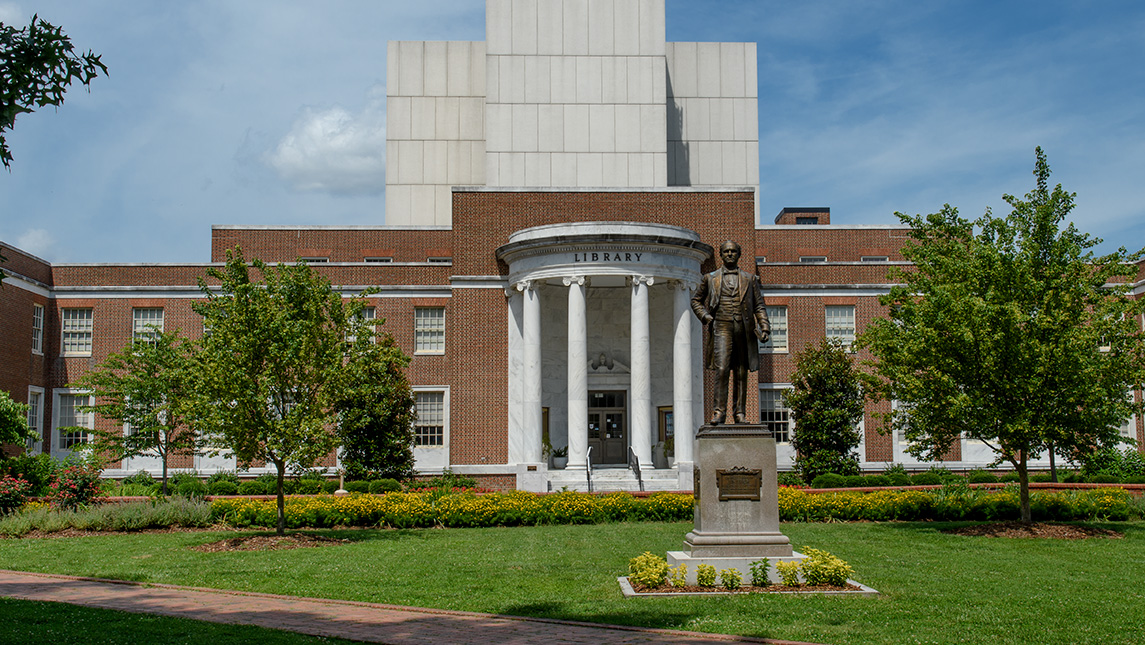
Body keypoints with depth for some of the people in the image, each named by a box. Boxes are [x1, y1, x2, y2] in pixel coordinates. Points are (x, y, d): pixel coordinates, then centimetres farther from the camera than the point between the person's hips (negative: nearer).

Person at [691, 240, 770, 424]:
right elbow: (696, 301, 20)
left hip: (743, 330, 2)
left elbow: (759, 306, 13)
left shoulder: (750, 279, 16)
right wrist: (705, 317, 4)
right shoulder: (710, 278, 13)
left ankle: (740, 413, 8)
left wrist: (765, 327, 0)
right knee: (722, 370, -14)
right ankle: (719, 412, -12)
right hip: (722, 328, -2)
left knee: (741, 374, 3)